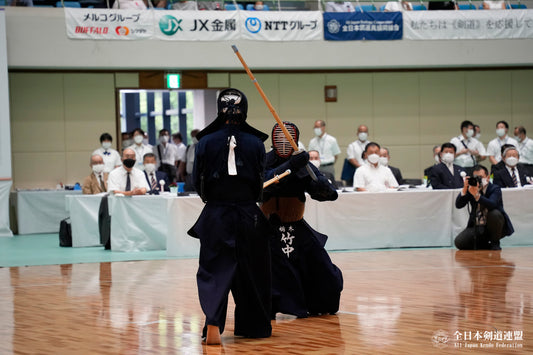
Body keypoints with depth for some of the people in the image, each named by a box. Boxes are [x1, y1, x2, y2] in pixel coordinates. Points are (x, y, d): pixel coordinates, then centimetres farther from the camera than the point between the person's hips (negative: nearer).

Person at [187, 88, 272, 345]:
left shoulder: (206, 142, -7)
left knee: (214, 271, 2)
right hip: (249, 215, 1)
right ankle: (253, 326, 26)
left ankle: (213, 324, -18)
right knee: (251, 272, 15)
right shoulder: (255, 143, -6)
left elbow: (197, 182, -1)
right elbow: (260, 182, 1)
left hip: (216, 216, -1)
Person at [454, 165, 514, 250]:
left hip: (492, 226, -3)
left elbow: (492, 204, -31)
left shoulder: (495, 189, -9)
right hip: (476, 227, 3)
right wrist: (464, 189, -23)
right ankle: (486, 245, 10)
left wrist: (476, 195, -45)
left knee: (494, 213, -36)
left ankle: (495, 243, -11)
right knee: (459, 242, -18)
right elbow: (458, 205, -8)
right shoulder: (471, 189, 3)